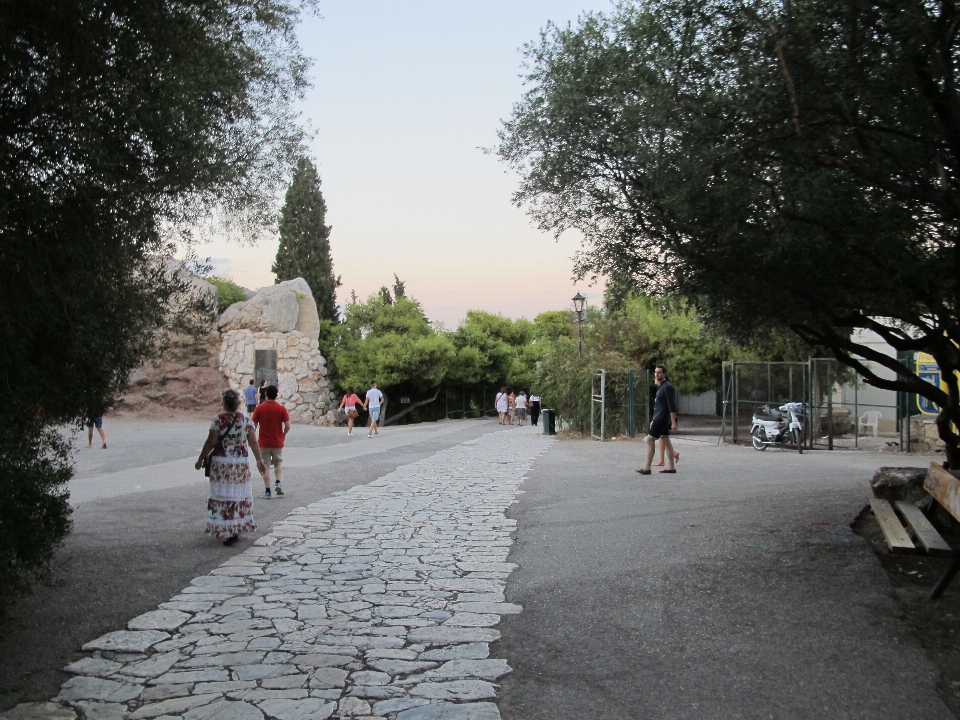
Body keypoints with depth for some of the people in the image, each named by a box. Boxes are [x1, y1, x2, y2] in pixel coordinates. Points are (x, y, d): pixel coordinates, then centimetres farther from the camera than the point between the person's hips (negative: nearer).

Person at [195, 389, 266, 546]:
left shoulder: (218, 420, -10)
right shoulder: (247, 420, -1)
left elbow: (210, 443, -9)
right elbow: (253, 442, -1)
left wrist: (200, 460, 1)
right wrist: (259, 460, 7)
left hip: (221, 463, -3)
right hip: (241, 463, 3)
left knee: (223, 495, 3)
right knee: (239, 495, 14)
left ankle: (227, 530, -2)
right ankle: (239, 527, 21)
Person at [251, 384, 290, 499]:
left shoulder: (259, 408, -8)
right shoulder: (281, 409, -7)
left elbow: (254, 426, -6)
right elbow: (287, 426, -7)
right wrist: (283, 435, 13)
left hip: (264, 443, -1)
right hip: (278, 442, 1)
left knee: (265, 466, 7)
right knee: (278, 463, 21)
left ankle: (267, 491, 7)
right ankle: (277, 483, 2)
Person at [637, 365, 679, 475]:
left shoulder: (667, 387, -15)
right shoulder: (660, 387, 15)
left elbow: (672, 406, -20)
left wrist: (673, 422, -24)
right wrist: (654, 420, 23)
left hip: (662, 419, -10)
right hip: (659, 418, 10)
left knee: (650, 440, -9)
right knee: (666, 440, 9)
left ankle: (647, 468, -7)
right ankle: (671, 467, 12)